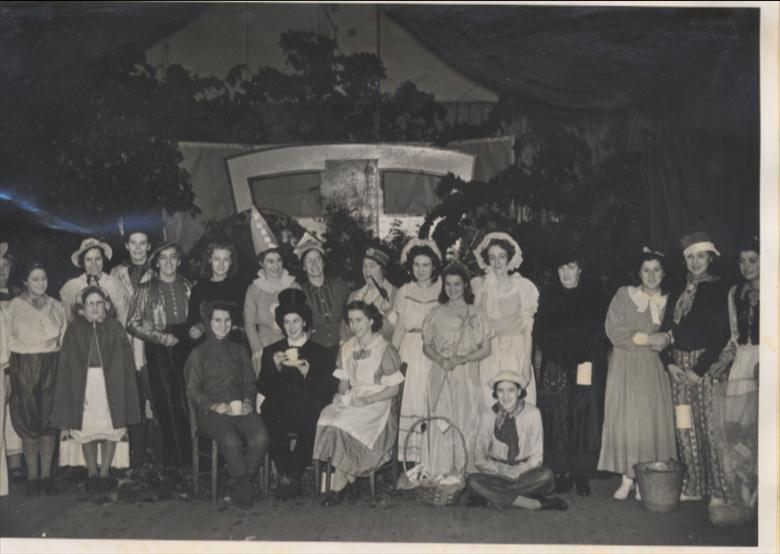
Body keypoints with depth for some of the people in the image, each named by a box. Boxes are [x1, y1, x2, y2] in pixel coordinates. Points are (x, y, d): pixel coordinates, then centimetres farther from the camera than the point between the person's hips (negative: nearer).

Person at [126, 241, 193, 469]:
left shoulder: (188, 287, 13)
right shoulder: (146, 290, 5)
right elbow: (132, 324, 2)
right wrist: (160, 337, -9)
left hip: (185, 347, 2)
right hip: (159, 352, -2)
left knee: (188, 402, -4)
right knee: (168, 405, -5)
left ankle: (192, 456, 5)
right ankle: (174, 458, 3)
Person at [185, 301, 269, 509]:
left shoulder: (239, 350, 21)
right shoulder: (199, 354, 10)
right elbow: (192, 390, 4)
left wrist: (248, 401, -2)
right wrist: (215, 405, -12)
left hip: (240, 407, 3)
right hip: (212, 412, -3)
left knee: (261, 438, -28)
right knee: (231, 441, -34)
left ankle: (242, 484, -9)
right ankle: (245, 485, -11)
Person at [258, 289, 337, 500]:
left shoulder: (320, 352, 17)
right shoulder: (271, 351, 22)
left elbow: (328, 390, 7)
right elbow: (263, 388, 12)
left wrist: (307, 374, -9)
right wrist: (275, 367, -4)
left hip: (307, 407, -1)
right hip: (279, 407, 1)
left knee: (309, 421, -36)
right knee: (270, 415, -34)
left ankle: (288, 478, -18)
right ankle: (292, 479, -18)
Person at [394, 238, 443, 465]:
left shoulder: (443, 291, 3)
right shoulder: (404, 292, 10)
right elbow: (399, 328, 12)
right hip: (410, 352, 2)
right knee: (409, 399, -3)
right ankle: (410, 458, 2)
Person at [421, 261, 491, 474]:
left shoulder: (474, 313, 3)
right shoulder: (436, 313, 8)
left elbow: (486, 349, 0)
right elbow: (426, 345, 10)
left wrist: (460, 359, -12)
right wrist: (440, 360, -10)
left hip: (466, 377, -1)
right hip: (440, 377, 1)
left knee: (465, 426, 0)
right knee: (439, 427, -2)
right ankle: (438, 476, 5)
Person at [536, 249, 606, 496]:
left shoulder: (591, 298, 8)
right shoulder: (549, 298, 11)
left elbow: (597, 334, 5)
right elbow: (542, 334, 7)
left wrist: (584, 357, -7)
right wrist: (559, 356, -5)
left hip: (586, 367, -1)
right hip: (555, 368, 1)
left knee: (584, 418, -4)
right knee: (557, 418, -4)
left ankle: (581, 473, 2)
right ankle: (562, 472, 1)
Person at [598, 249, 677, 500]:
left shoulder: (669, 300, 7)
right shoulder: (624, 295, 2)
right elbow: (613, 330, -6)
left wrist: (664, 341, -12)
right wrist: (647, 338, -10)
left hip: (654, 369, 1)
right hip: (625, 366, -1)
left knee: (652, 420, -4)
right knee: (624, 420, -5)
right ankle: (627, 477, 2)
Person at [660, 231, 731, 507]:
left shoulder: (718, 289, -2)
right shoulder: (680, 291, 16)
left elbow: (720, 334, -9)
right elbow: (666, 329, 13)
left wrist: (699, 369, -12)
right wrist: (669, 362, -1)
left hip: (706, 363, -5)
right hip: (679, 365, 5)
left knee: (709, 426, -7)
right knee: (685, 427, 5)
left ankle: (718, 491, 0)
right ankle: (692, 487, 13)